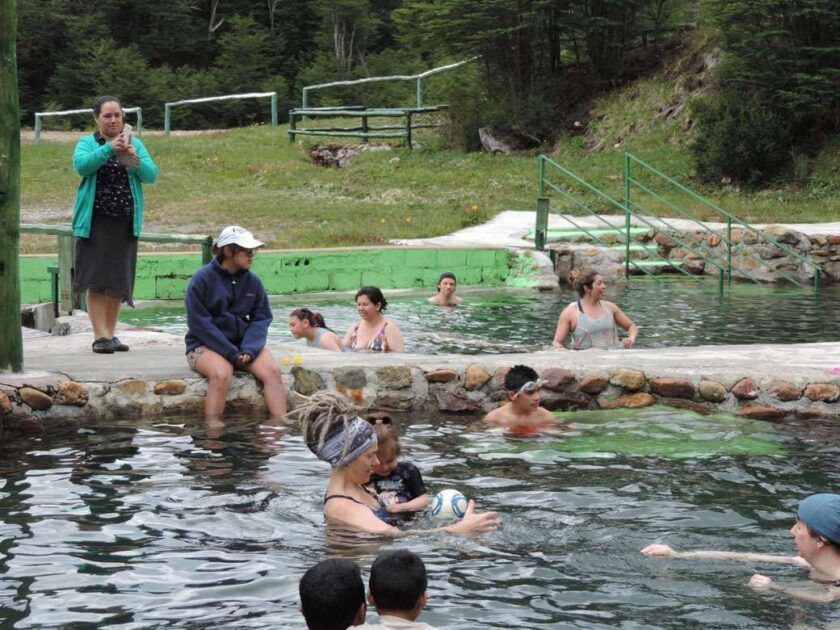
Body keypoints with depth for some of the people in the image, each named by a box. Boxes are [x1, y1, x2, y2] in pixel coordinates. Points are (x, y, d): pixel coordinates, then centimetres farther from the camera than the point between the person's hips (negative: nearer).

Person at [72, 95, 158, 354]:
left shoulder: (135, 144, 10)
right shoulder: (87, 143, 4)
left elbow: (151, 175, 0)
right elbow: (81, 165, -16)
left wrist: (133, 158, -17)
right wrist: (109, 149, -26)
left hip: (125, 223, 3)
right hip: (95, 222, -3)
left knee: (118, 281, 6)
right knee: (95, 280, -6)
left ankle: (111, 333, 16)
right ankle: (99, 336, -6)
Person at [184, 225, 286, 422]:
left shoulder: (252, 280, 6)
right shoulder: (203, 279, -8)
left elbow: (261, 319, 5)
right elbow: (200, 324, -13)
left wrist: (248, 350, -15)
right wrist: (232, 354, -20)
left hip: (244, 344, 5)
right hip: (205, 345, -5)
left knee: (273, 371, -21)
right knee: (222, 374, -34)